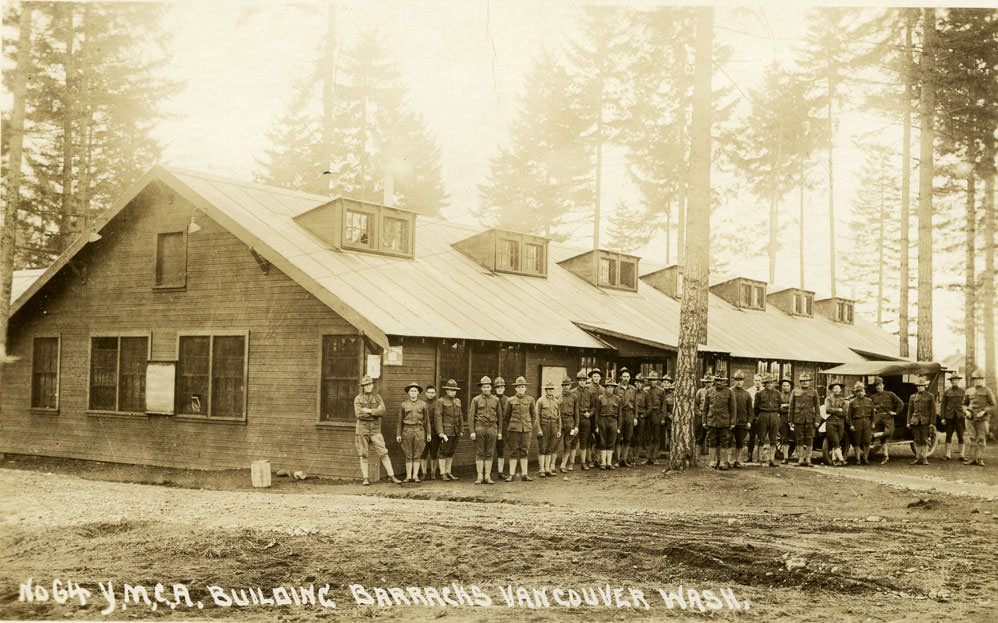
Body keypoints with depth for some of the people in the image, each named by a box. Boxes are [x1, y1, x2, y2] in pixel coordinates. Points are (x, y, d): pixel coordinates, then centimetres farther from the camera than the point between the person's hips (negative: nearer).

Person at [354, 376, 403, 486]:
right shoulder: (358, 398, 3)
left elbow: (382, 412, -7)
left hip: (375, 430, 1)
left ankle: (391, 476, 0)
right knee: (363, 456, 2)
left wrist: (369, 411, -15)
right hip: (362, 430, -1)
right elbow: (358, 414, -11)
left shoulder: (377, 397, 8)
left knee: (384, 454, -4)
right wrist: (375, 412, -9)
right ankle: (365, 478, 9)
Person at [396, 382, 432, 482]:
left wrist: (429, 433, 5)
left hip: (419, 430, 0)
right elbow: (400, 420, 8)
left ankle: (415, 476, 4)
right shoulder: (403, 405, 6)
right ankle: (408, 476, 5)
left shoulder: (422, 404, 8)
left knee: (417, 455, 0)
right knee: (408, 455, 1)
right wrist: (398, 434, 2)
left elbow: (426, 420, 9)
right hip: (407, 430, 0)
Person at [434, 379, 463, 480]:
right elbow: (438, 417, -11)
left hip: (455, 432, 6)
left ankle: (448, 472, 17)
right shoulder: (440, 401, -5)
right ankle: (442, 474, 3)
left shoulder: (457, 401, 13)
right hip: (446, 431, -6)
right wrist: (440, 432, -18)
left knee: (451, 452, 10)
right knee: (444, 452, -2)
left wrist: (461, 430, 10)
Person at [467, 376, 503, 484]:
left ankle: (488, 476, 8)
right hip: (480, 427, -2)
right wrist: (472, 431, -7)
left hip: (492, 428, 2)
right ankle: (480, 476, 5)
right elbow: (471, 416, 0)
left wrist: (500, 432, 8)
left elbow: (499, 416, 13)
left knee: (490, 453, 3)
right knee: (479, 453, 0)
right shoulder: (476, 400, 3)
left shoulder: (496, 400, 9)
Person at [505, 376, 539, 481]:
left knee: (524, 451, 4)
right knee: (514, 452, 0)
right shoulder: (511, 400, 3)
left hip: (526, 428, 1)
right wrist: (506, 431, 16)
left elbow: (534, 416, 10)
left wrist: (538, 431, 7)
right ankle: (512, 474, 6)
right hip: (514, 428, -1)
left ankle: (525, 474, 10)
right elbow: (506, 417, 12)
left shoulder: (530, 400, 7)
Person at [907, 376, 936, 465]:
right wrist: (909, 422, 7)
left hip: (925, 421, -3)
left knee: (924, 440, -3)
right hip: (915, 421, 3)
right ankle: (918, 458, 10)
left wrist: (932, 423, -5)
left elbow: (933, 410, 1)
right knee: (917, 441, 5)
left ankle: (924, 458, 3)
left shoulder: (930, 396, 4)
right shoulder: (913, 397, 14)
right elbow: (910, 410, 14)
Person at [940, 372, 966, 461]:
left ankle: (962, 455, 3)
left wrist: (966, 417, 2)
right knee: (948, 435, 3)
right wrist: (942, 418, -1)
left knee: (961, 436, -1)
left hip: (960, 416, 0)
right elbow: (943, 405, 5)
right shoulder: (946, 392, 6)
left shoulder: (963, 391, 8)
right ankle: (948, 455, 8)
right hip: (949, 416, 0)